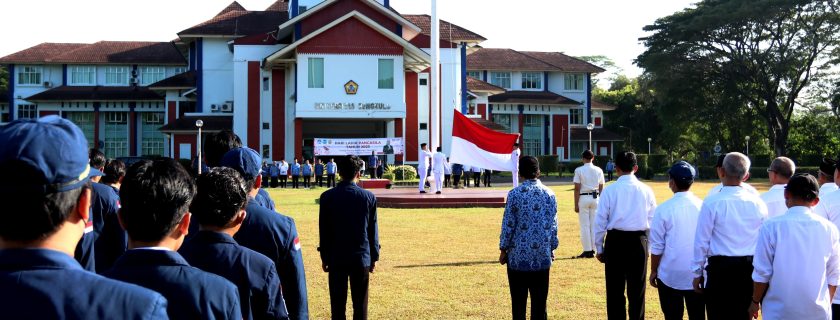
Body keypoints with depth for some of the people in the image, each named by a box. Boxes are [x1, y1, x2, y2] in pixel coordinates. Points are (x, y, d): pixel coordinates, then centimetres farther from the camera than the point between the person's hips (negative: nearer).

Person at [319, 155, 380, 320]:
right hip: (361, 258, 0)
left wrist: (324, 257, 9)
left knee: (338, 304, 7)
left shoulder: (327, 197, -4)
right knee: (360, 305, 5)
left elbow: (324, 230, 0)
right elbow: (373, 230, 1)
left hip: (336, 258, 0)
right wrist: (374, 257, 10)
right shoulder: (369, 197, -4)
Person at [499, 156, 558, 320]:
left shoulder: (514, 194, -9)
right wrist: (552, 248, 17)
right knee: (539, 299, 7)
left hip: (519, 255, -2)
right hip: (542, 256, 3)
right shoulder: (549, 194, 2)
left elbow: (508, 225, -7)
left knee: (518, 300, 5)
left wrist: (503, 250, 3)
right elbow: (553, 225, 6)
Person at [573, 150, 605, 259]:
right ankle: (593, 249, 11)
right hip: (595, 198, 4)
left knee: (585, 225, 1)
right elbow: (601, 188, 8)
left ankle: (588, 251, 0)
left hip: (583, 198, -4)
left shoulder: (579, 170, -6)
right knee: (594, 225, 9)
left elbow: (577, 188, -9)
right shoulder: (599, 170, 5)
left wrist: (576, 204, -7)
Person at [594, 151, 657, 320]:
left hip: (615, 241, -2)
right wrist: (651, 246, 14)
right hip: (639, 241, 2)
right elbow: (652, 221, 4)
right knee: (637, 291, 11)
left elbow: (600, 221, -4)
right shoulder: (646, 190, 1)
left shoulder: (610, 190, -6)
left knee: (615, 290, 8)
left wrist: (599, 248, 5)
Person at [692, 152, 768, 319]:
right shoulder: (758, 203, 0)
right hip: (750, 268, 4)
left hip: (720, 269, -4)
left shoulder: (712, 202, -11)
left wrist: (697, 273, 2)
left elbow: (702, 241, -8)